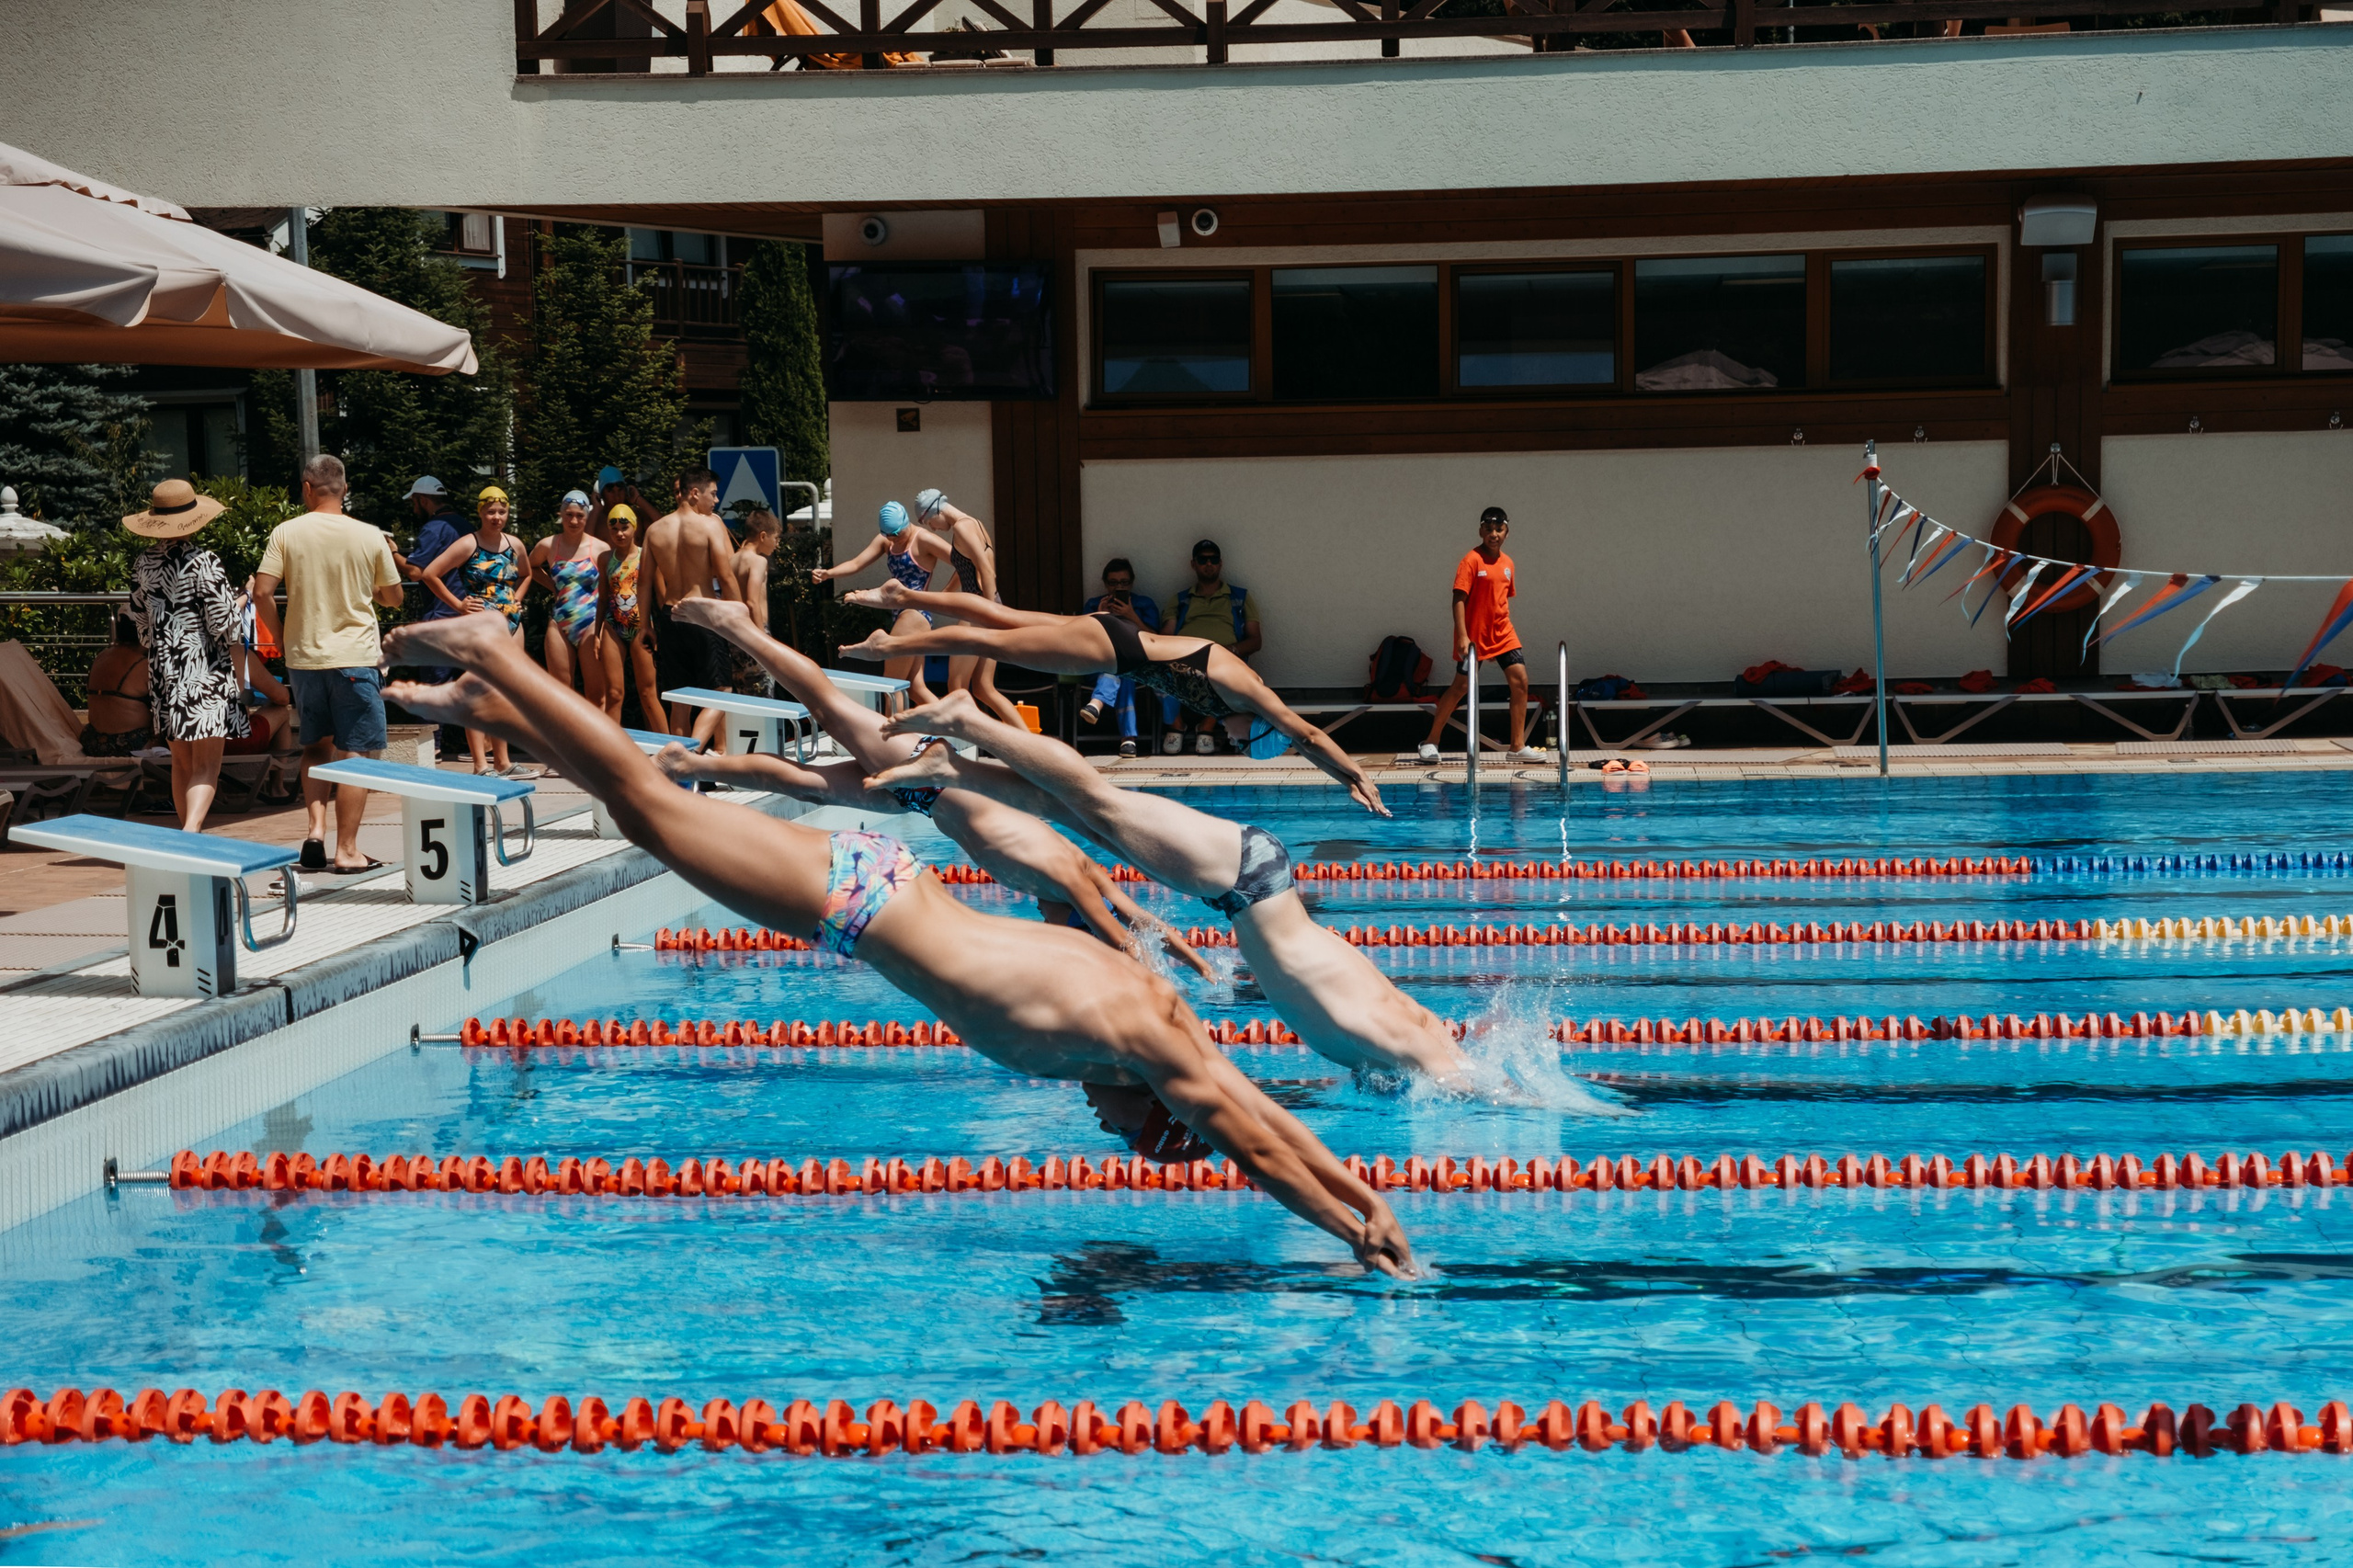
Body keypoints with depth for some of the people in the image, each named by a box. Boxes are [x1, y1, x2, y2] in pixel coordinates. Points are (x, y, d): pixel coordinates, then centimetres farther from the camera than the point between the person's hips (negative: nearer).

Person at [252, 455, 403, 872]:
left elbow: (262, 592, -9)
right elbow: (393, 597, 7)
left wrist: (280, 635, 7)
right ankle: (347, 851, 1)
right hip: (355, 657, -2)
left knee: (316, 747, 19)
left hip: (303, 656, 2)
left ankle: (316, 829, 4)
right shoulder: (370, 537, -4)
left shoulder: (286, 533, -3)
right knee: (355, 754, 3)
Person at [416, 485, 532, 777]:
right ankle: (481, 766, -10)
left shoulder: (515, 545, 9)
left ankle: (502, 762, 17)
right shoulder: (468, 545, -8)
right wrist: (457, 604, -9)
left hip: (511, 623, 6)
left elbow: (525, 574, 30)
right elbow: (429, 574, -11)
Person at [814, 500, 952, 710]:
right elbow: (856, 564, 4)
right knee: (915, 687, 9)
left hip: (915, 614, -9)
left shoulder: (923, 540, -11)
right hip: (901, 614, 9)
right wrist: (827, 573, -12)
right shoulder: (886, 541, 12)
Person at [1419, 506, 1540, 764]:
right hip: (1474, 636, -6)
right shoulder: (1472, 560, -11)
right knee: (1461, 686, -4)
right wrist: (1462, 636, -23)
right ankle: (1430, 742, 11)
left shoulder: (1507, 563, 9)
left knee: (1520, 681, -4)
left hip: (1502, 634, 6)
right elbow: (1459, 598, -16)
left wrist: (1503, 629, 16)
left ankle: (1518, 747, 2)